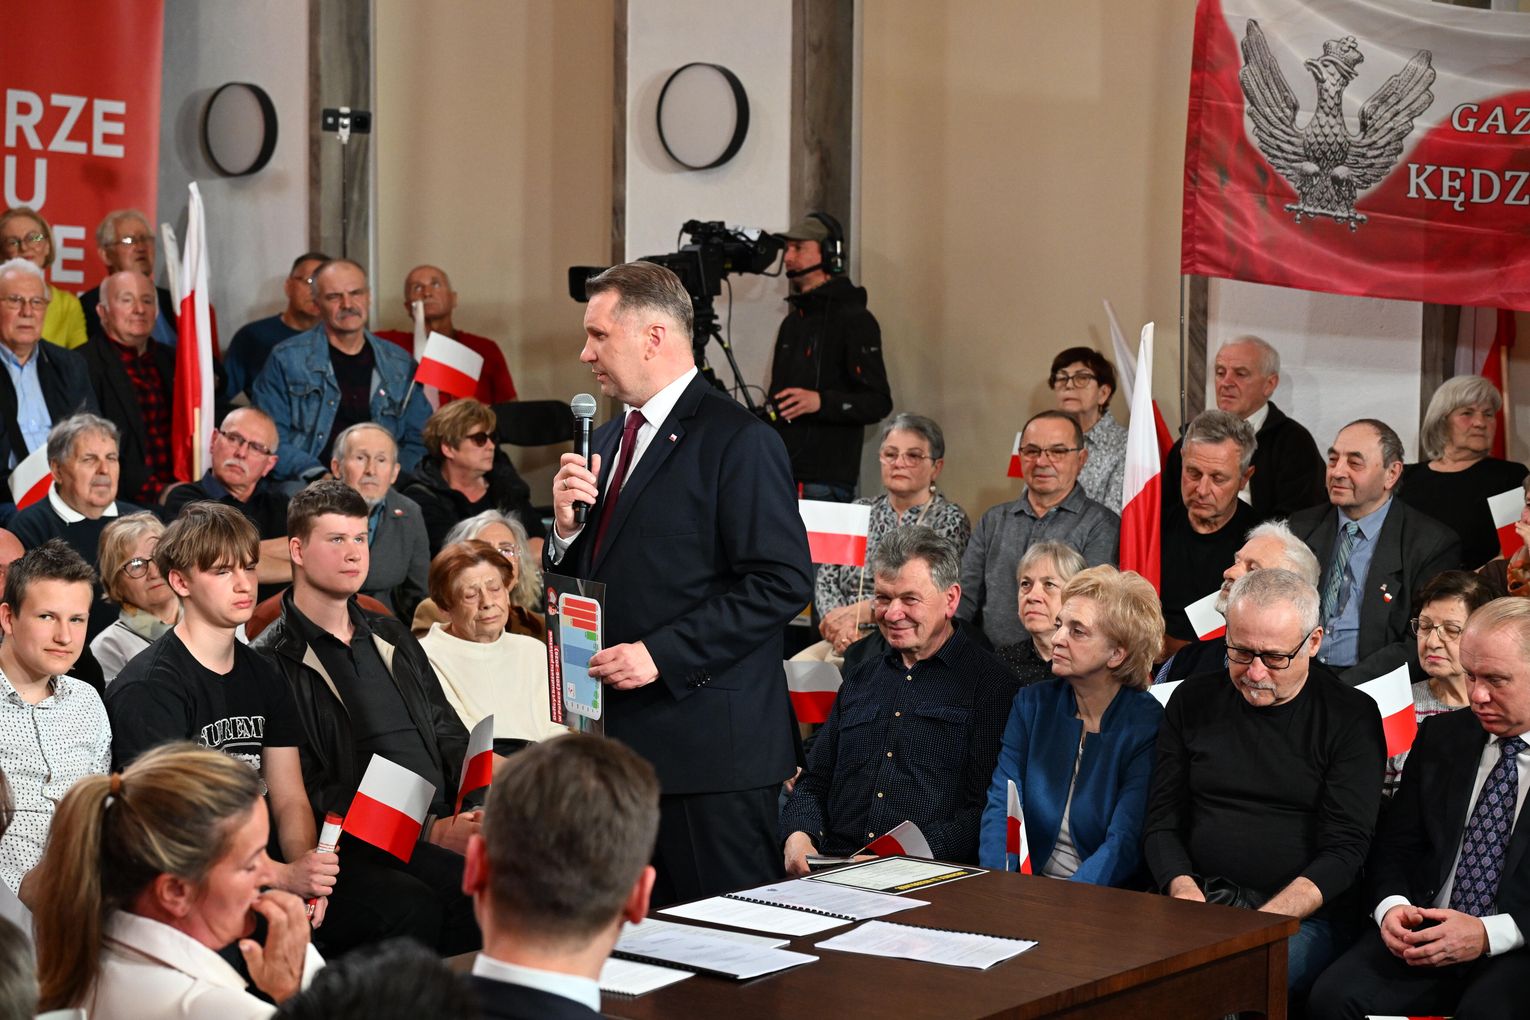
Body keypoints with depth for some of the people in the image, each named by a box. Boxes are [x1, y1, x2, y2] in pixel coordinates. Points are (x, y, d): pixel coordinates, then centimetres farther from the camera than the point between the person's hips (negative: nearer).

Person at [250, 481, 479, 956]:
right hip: (357, 852, -6)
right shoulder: (273, 661, 1)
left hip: (443, 824, 6)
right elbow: (308, 792, -8)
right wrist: (432, 832, -15)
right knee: (416, 908, -37)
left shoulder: (392, 637, 24)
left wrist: (478, 810, 0)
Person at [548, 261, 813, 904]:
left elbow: (783, 583, -16)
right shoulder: (609, 441, 18)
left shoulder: (738, 441, -9)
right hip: (621, 741, 8)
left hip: (708, 748, -8)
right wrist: (566, 526, 1)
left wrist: (661, 654, -19)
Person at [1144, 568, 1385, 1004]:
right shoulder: (1193, 702, 11)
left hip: (1302, 916, -3)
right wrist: (1184, 891, -10)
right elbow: (1162, 822, 12)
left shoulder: (1352, 717, 1)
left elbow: (1344, 847, -6)